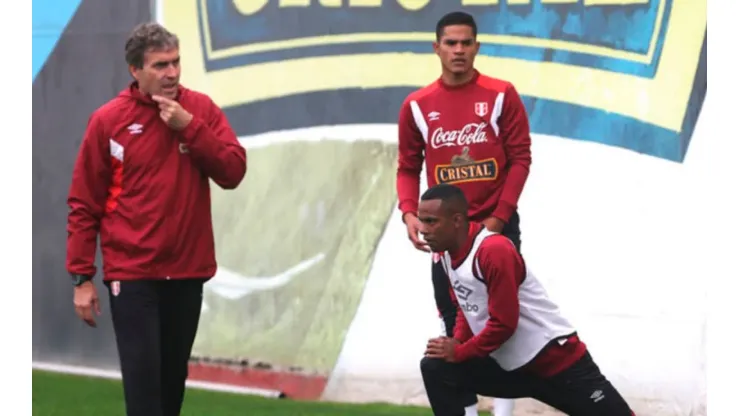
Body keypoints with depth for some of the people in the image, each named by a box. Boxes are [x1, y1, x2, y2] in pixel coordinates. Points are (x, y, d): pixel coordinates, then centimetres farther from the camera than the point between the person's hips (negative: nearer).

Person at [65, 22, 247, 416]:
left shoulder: (200, 109, 2)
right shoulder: (108, 120, -5)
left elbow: (233, 172, -6)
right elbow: (84, 204, -2)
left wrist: (189, 126, -16)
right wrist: (82, 277, -5)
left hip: (187, 271, 3)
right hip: (132, 273, -3)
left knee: (173, 378, 12)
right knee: (143, 380, -8)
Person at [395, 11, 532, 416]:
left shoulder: (501, 95, -3)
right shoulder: (417, 105, 4)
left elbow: (520, 158, -4)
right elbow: (408, 167, 7)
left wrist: (499, 217, -11)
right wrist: (409, 212, -10)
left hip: (496, 226, -2)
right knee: (455, 328, 5)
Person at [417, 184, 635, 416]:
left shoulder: (494, 251, -25)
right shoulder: (446, 253, 3)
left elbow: (504, 323, -25)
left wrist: (460, 352, -15)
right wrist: (457, 341, -4)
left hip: (556, 359, -8)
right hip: (509, 366, 8)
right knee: (436, 368, -6)